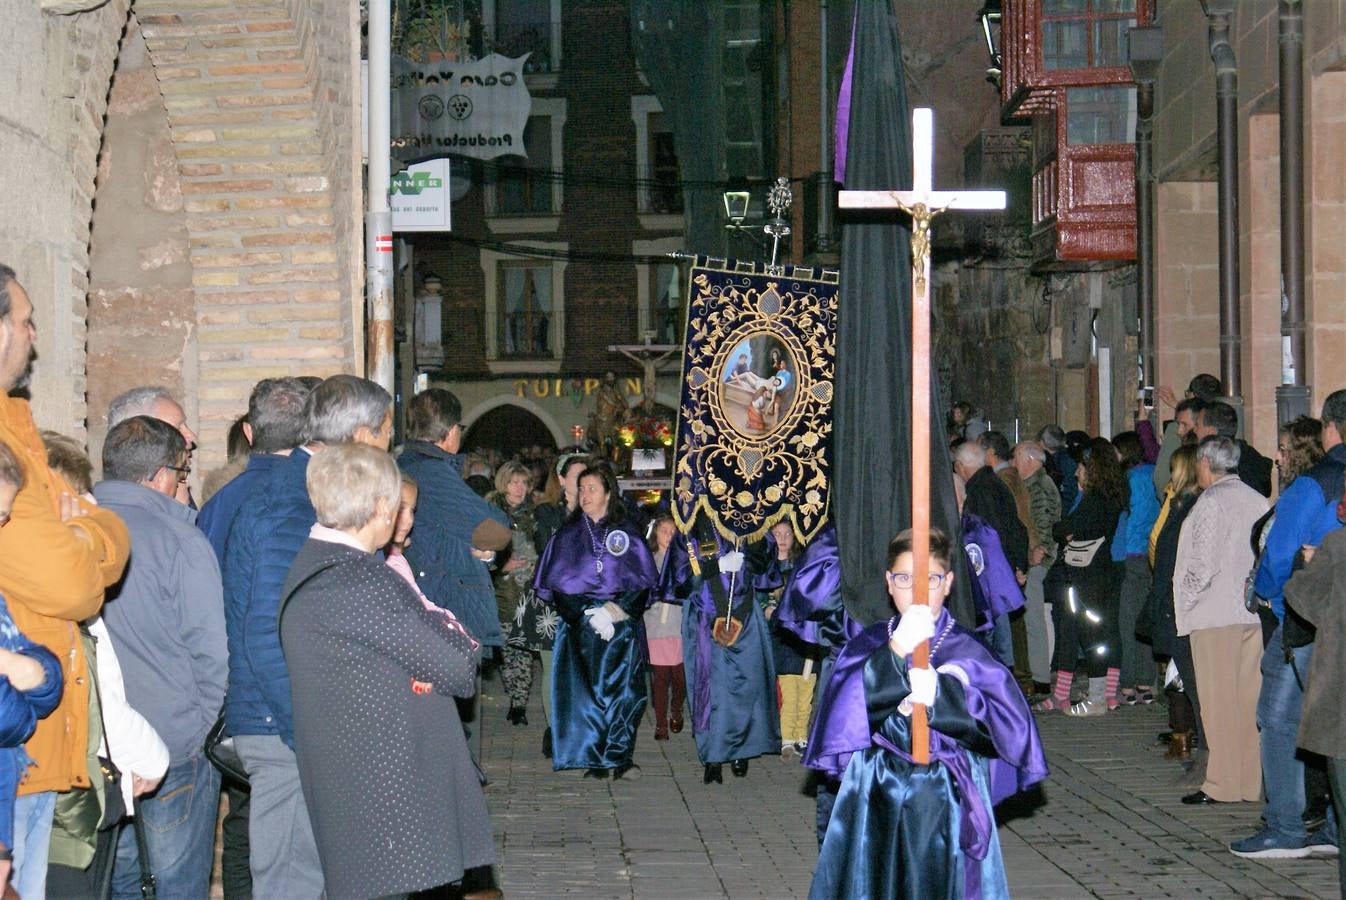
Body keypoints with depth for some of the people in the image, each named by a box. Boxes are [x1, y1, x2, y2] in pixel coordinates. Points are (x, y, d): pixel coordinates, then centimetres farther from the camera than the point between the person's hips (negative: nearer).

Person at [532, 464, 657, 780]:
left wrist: (617, 609, -10)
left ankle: (620, 758, 0)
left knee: (626, 692, -7)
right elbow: (555, 585, 3)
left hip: (623, 625, 0)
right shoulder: (568, 535, 8)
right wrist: (590, 613, -8)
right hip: (581, 624, 0)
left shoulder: (626, 534, 8)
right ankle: (595, 761, 0)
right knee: (587, 692, -5)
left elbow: (644, 582, 4)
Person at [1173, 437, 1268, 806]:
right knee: (1250, 701, 9)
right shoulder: (1258, 501, 10)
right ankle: (1251, 782, 12)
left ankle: (1222, 785, -1)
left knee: (1219, 702, -3)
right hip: (1255, 613, 7)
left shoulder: (1211, 502, -11)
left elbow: (1204, 564, -15)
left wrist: (1186, 602, -4)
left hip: (1217, 614, -7)